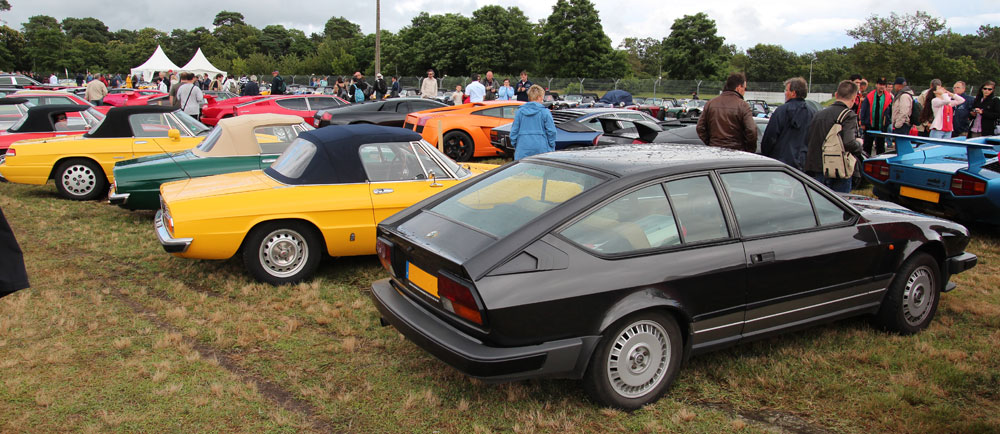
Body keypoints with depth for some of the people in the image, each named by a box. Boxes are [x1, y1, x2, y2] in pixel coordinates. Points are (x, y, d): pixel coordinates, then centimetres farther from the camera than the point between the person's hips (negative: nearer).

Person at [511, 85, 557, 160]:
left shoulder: (519, 112, 5)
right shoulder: (545, 112, -4)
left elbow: (514, 131, 6)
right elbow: (551, 131, -4)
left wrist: (515, 147, 17)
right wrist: (552, 148, 7)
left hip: (522, 151, 2)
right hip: (541, 149, -2)